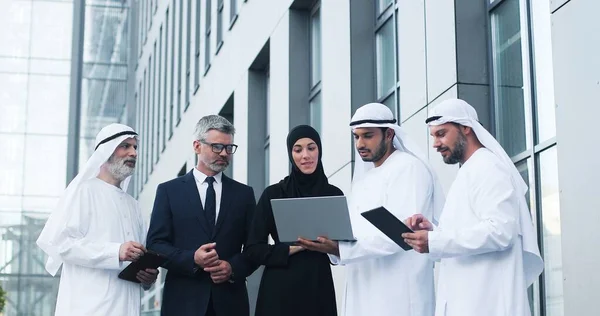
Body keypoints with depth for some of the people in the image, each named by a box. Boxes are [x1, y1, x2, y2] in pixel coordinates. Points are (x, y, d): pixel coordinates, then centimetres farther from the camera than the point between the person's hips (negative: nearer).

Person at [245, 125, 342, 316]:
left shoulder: (334, 194, 5)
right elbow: (253, 249, -2)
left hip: (319, 287, 2)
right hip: (281, 289, -2)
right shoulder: (273, 194, 0)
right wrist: (292, 247, -15)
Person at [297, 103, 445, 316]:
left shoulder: (409, 168, -6)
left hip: (396, 295, -7)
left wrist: (340, 248, -26)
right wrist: (332, 245, -3)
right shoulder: (364, 178, 21)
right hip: (363, 294, 8)